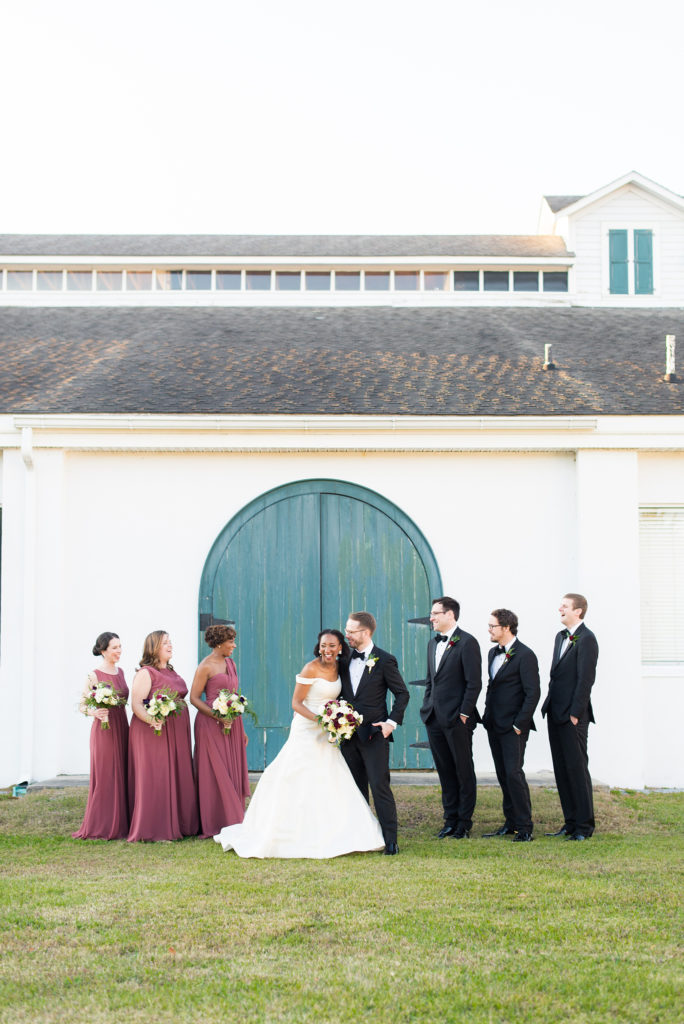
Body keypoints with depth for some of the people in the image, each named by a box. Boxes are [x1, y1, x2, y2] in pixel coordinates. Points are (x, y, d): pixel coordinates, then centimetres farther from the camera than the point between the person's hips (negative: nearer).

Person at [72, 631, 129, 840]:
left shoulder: (120, 672, 11)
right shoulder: (94, 676, -8)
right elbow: (82, 706, -8)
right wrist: (96, 712, -25)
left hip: (122, 728, 6)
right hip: (104, 729, -6)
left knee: (121, 776, 8)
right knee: (104, 777, -3)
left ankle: (119, 825, 14)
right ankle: (100, 827, 4)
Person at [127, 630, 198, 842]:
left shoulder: (171, 671, 17)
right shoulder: (145, 673, -9)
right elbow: (136, 704, -17)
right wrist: (152, 720, -32)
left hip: (177, 733, 8)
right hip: (154, 732, -8)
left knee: (178, 777, 9)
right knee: (155, 779, -7)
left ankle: (179, 825, 15)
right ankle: (155, 831, -4)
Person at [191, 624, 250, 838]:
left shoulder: (230, 663, 13)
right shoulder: (205, 667, -9)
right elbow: (194, 698, -10)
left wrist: (241, 729, 18)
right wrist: (217, 716, -21)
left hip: (232, 724, 7)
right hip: (211, 724, -7)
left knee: (233, 773, 7)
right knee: (214, 774, -4)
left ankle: (232, 823, 12)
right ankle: (212, 825, 1)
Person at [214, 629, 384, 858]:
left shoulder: (339, 668, 7)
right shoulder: (311, 669, -13)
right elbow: (296, 703, -14)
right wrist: (319, 719, -26)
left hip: (326, 736, 7)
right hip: (306, 732, -7)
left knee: (331, 785, 5)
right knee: (296, 785, -6)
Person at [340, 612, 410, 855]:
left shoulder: (384, 660, -5)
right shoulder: (344, 660, 10)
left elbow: (402, 693, -2)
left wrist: (392, 722, -10)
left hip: (374, 734, -5)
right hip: (348, 733, 6)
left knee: (380, 787, -8)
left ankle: (390, 841, -5)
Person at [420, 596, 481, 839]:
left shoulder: (467, 642, -9)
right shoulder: (433, 644, 15)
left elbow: (474, 682, -13)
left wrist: (464, 714, -15)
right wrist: (427, 708, 12)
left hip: (457, 719, -7)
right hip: (435, 719, 7)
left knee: (464, 771, 2)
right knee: (445, 771, 11)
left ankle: (464, 823, 9)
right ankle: (450, 820, 18)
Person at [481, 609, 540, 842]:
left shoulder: (525, 655, -12)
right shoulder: (494, 653, 13)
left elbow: (533, 693, -14)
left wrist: (519, 725, -15)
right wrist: (487, 715, 13)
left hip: (513, 727, -8)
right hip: (494, 726, 8)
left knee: (513, 773, -11)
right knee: (503, 775, 11)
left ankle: (524, 827, -4)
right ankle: (511, 823, 19)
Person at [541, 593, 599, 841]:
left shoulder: (586, 639, -12)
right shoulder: (561, 636, 16)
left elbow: (585, 679, -16)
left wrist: (575, 714, -18)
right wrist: (550, 706, 12)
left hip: (573, 717, -9)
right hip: (555, 714, 9)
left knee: (577, 768, -4)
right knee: (561, 769, 11)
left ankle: (584, 826, 2)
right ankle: (571, 823, 18)